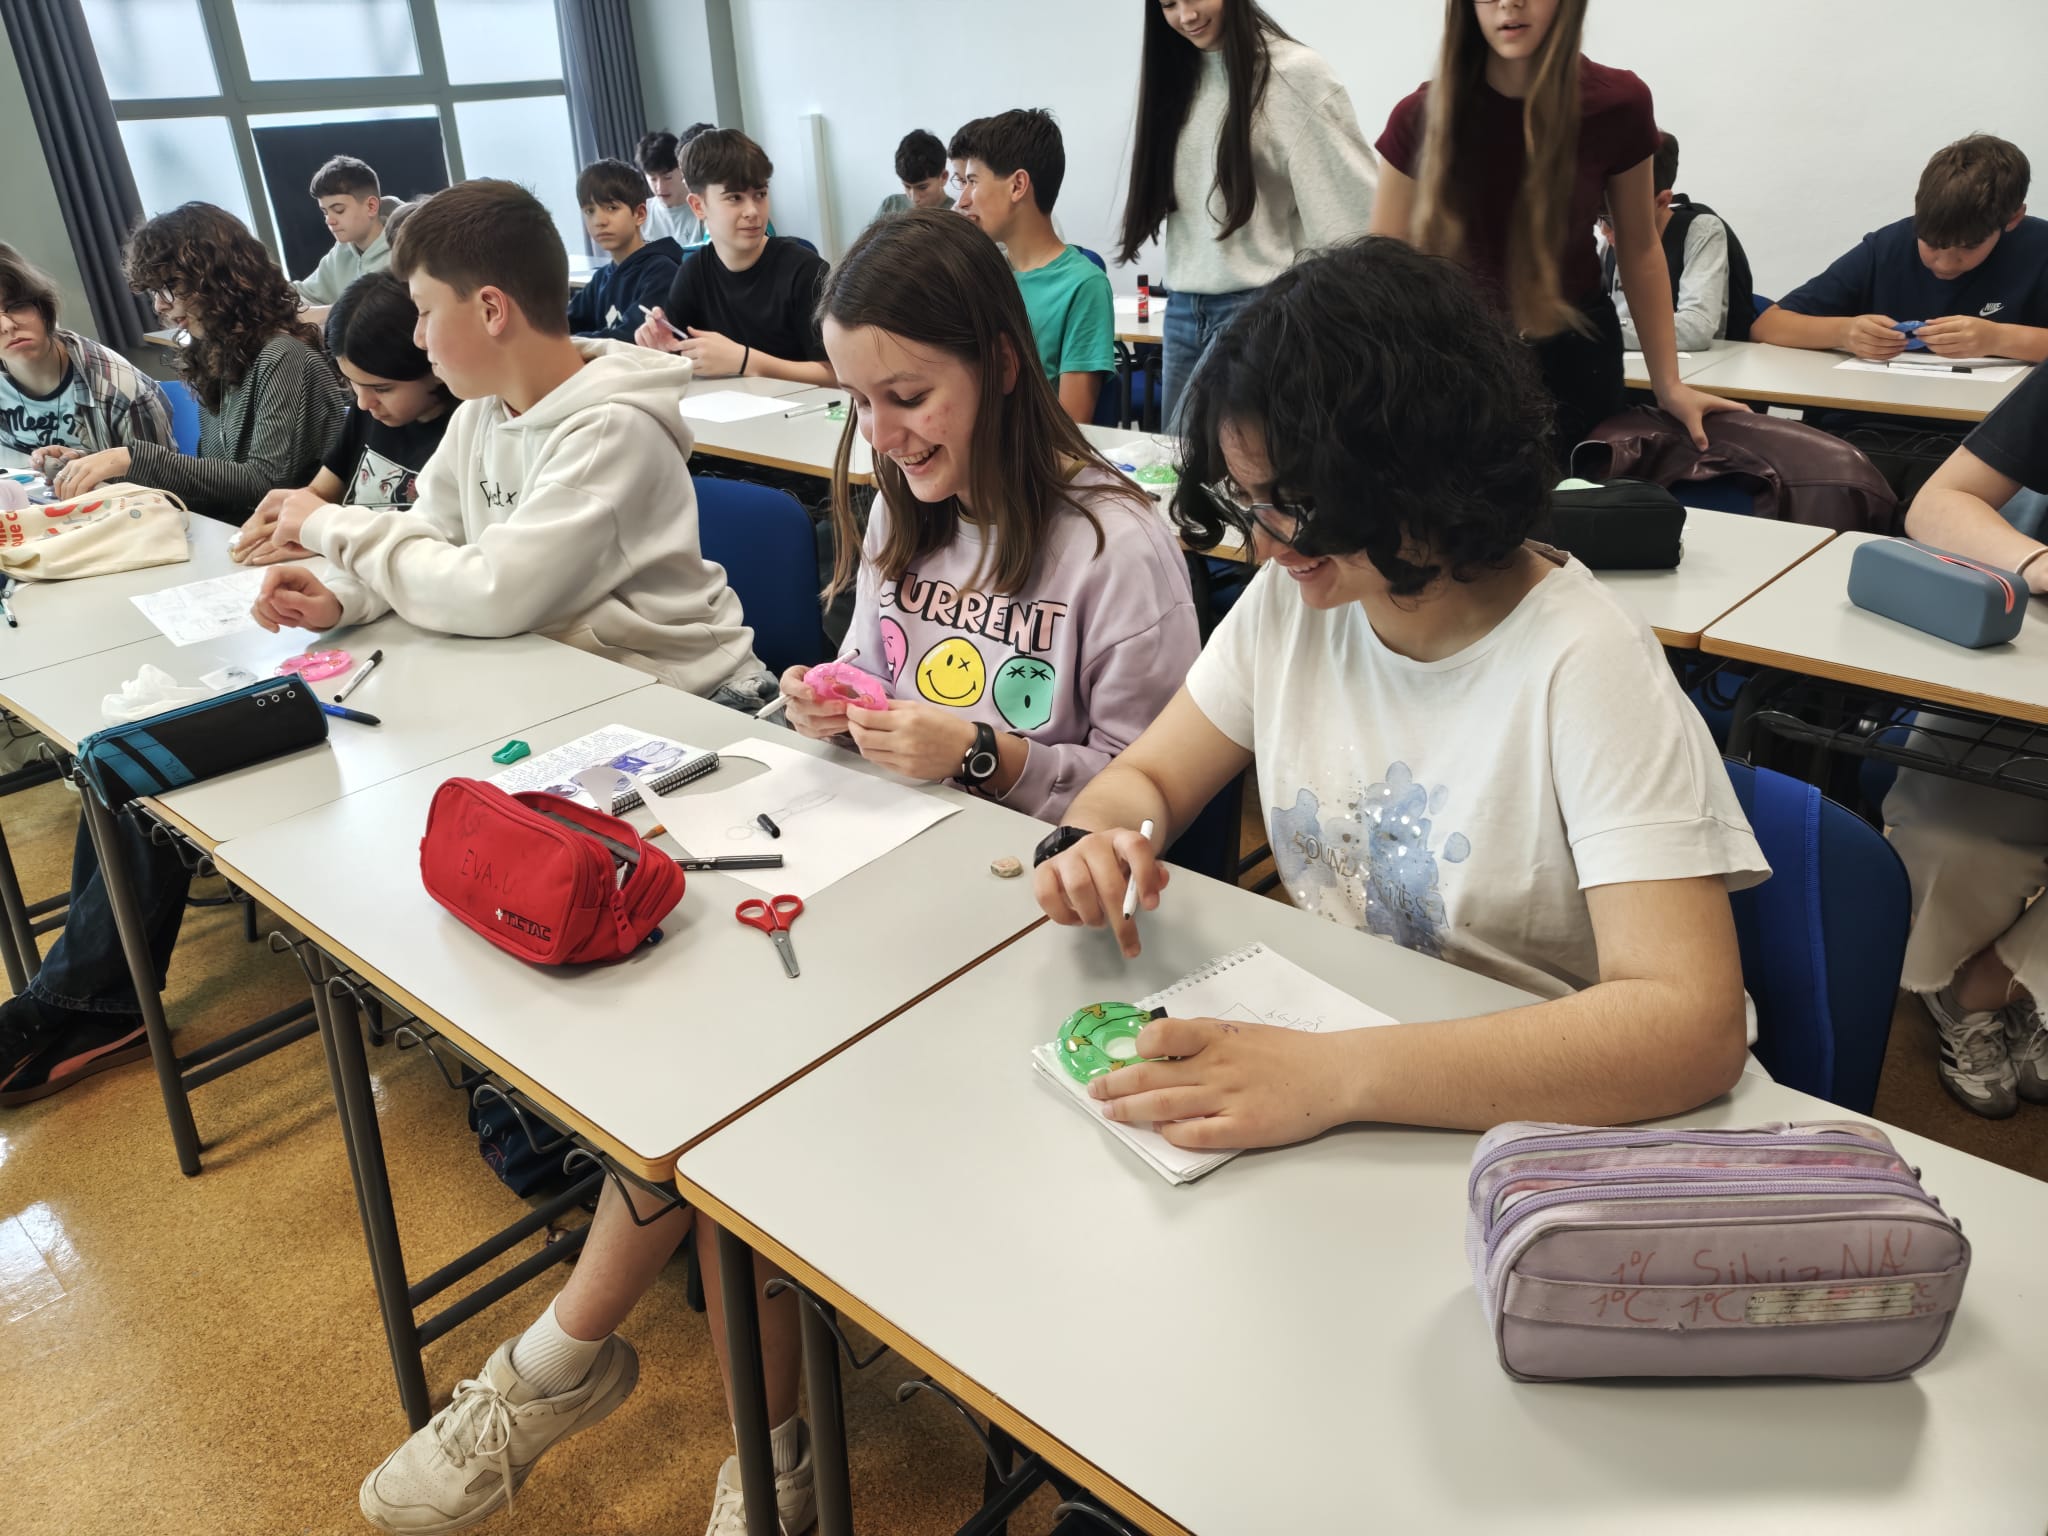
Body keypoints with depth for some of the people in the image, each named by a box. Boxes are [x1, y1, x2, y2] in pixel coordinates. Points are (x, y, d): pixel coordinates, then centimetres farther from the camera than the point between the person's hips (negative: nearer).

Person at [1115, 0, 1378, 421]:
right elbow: (1159, 191, 13)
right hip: (1182, 308, 6)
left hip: (1262, 306, -6)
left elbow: (1354, 203, -9)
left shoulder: (1293, 74, -7)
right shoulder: (1169, 73, 13)